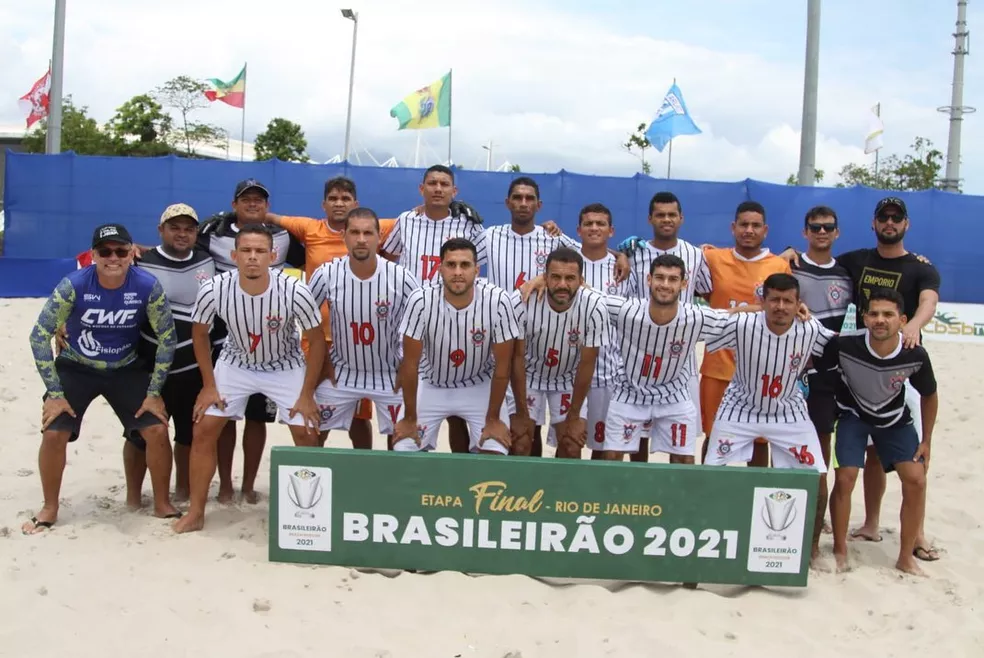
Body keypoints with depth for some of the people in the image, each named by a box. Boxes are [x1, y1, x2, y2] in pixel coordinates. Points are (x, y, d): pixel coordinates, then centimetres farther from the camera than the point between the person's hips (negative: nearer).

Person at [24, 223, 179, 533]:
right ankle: (49, 508, 12)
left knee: (157, 430, -10)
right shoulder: (73, 285, -23)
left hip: (126, 370, 1)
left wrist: (154, 392, -11)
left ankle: (162, 504, 10)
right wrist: (54, 393, -16)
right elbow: (40, 336, -15)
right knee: (54, 433, -12)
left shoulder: (148, 286, -20)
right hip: (75, 368, -1)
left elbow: (167, 338, -10)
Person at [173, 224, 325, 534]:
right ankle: (195, 513, 12)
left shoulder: (294, 291, -31)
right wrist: (208, 385, -5)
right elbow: (199, 333, -5)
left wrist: (307, 394, -15)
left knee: (307, 435, -7)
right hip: (235, 364, 2)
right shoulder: (214, 290, -26)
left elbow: (316, 340, -16)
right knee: (204, 430, -3)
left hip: (286, 367, -1)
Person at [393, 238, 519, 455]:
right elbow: (410, 363, -15)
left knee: (495, 456, -11)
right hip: (431, 385, 0)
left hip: (479, 386, 0)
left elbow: (502, 365, -15)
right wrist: (409, 418, -8)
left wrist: (493, 418, -9)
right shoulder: (421, 301, -26)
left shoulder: (497, 300, -26)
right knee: (404, 451, -6)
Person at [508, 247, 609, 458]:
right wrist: (522, 414, -14)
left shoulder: (594, 307, -29)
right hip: (528, 376, -1)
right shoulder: (521, 301, -31)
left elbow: (587, 364, -17)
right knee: (520, 445, -7)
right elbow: (517, 357, -18)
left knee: (572, 447, -3)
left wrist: (574, 417, -10)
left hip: (570, 380, 1)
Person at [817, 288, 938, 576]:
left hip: (895, 419, 2)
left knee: (916, 480, -7)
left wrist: (926, 441, 0)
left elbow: (929, 396, -6)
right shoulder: (844, 345, -33)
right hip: (854, 414, -2)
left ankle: (906, 558, 10)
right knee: (844, 479, -14)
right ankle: (839, 552, 7)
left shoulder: (915, 355, -27)